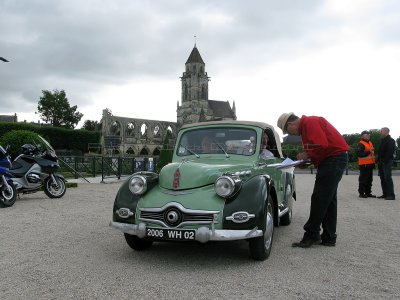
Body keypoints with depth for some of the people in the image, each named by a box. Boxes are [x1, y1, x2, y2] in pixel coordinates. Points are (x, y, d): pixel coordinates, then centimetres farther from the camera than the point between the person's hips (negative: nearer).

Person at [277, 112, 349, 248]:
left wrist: (307, 155, -12)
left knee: (319, 199, -9)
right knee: (329, 200, 11)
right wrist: (306, 159, 4)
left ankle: (311, 235, -4)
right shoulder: (305, 125, 17)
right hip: (334, 159, 11)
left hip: (334, 158, -11)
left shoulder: (310, 122, -14)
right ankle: (328, 238, 16)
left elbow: (322, 145, -26)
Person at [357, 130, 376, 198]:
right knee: (363, 179, -7)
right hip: (364, 165, -9)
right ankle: (361, 193, -2)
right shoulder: (361, 144, -10)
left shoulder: (370, 143, 20)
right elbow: (359, 154, -22)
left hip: (370, 164, 9)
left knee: (369, 179, 12)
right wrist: (369, 151, -25)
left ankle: (368, 193, 19)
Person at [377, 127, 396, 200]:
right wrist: (379, 161, 12)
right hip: (381, 163, 9)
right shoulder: (383, 141, 20)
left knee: (387, 178, -11)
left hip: (387, 162, -9)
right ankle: (385, 194, 14)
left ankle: (391, 195, -9)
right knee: (382, 178, 9)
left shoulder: (391, 141, -8)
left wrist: (384, 161, -21)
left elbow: (390, 152, -18)